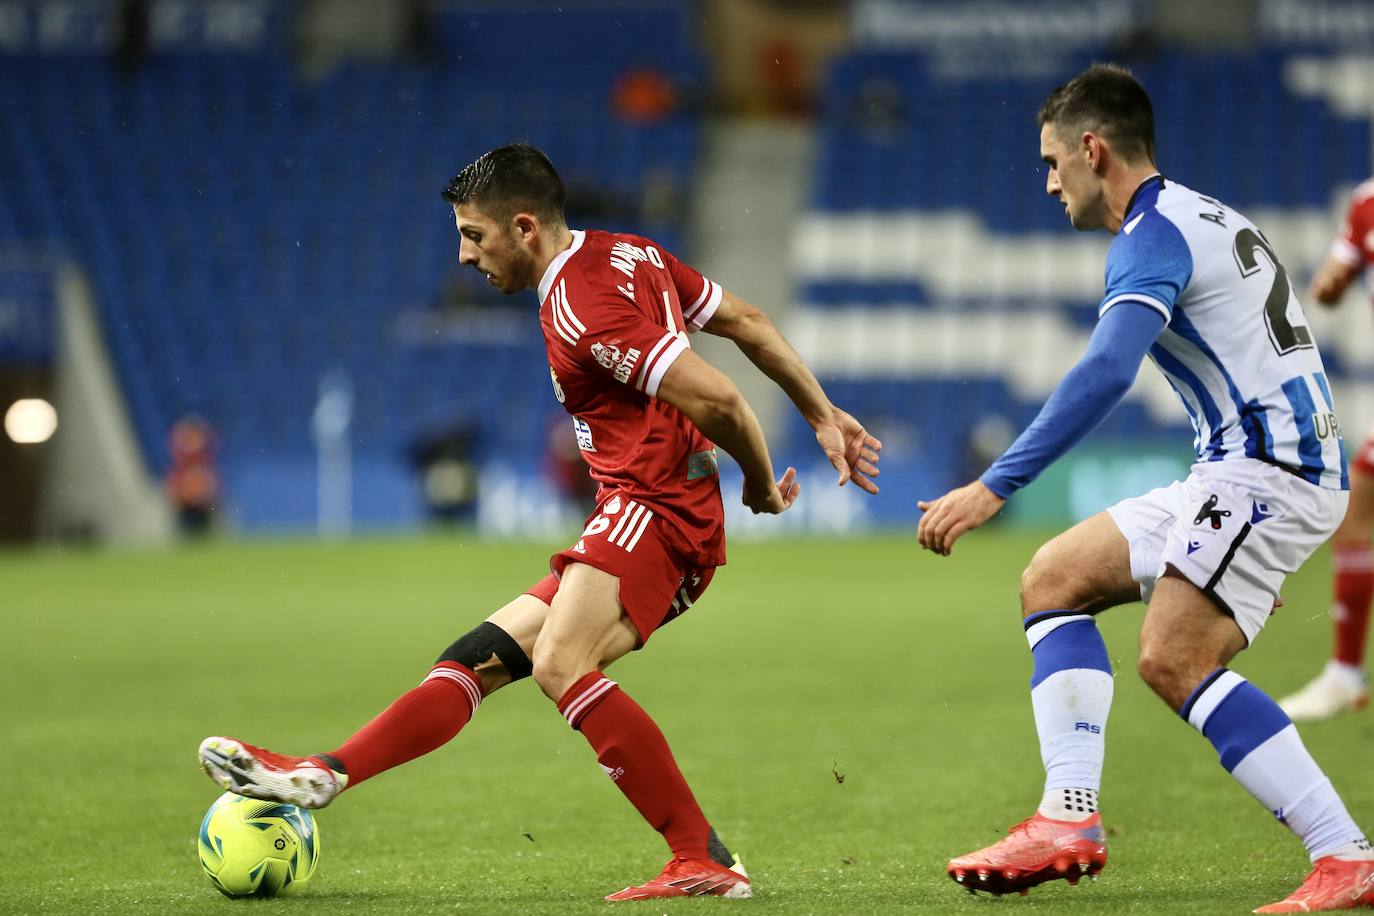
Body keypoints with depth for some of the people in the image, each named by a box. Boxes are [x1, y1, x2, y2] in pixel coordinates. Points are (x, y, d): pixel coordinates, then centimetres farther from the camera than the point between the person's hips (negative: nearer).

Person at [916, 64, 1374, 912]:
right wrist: (1247, 557, 32)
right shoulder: (1206, 219, 21)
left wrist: (997, 485, -30)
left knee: (1174, 659, -21)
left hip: (1267, 467, -10)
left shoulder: (1152, 233, -11)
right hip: (1243, 469, 10)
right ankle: (1070, 820, -2)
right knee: (1054, 580, 10)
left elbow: (1107, 372, -27)